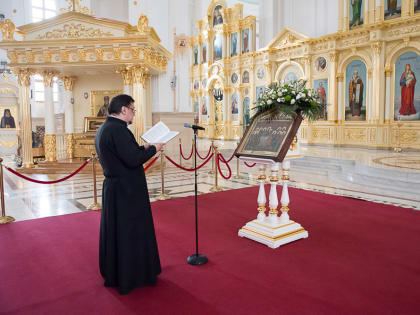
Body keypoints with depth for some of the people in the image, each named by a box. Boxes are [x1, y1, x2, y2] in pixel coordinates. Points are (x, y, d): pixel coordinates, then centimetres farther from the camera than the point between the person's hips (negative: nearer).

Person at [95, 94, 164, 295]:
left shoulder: (103, 129, 10)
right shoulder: (118, 129, -21)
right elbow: (133, 160, -26)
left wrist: (143, 148, 11)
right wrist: (152, 149, -11)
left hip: (112, 188, 10)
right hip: (127, 191, -10)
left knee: (114, 231, 20)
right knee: (131, 231, 5)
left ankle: (112, 273, 36)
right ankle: (130, 277, 21)